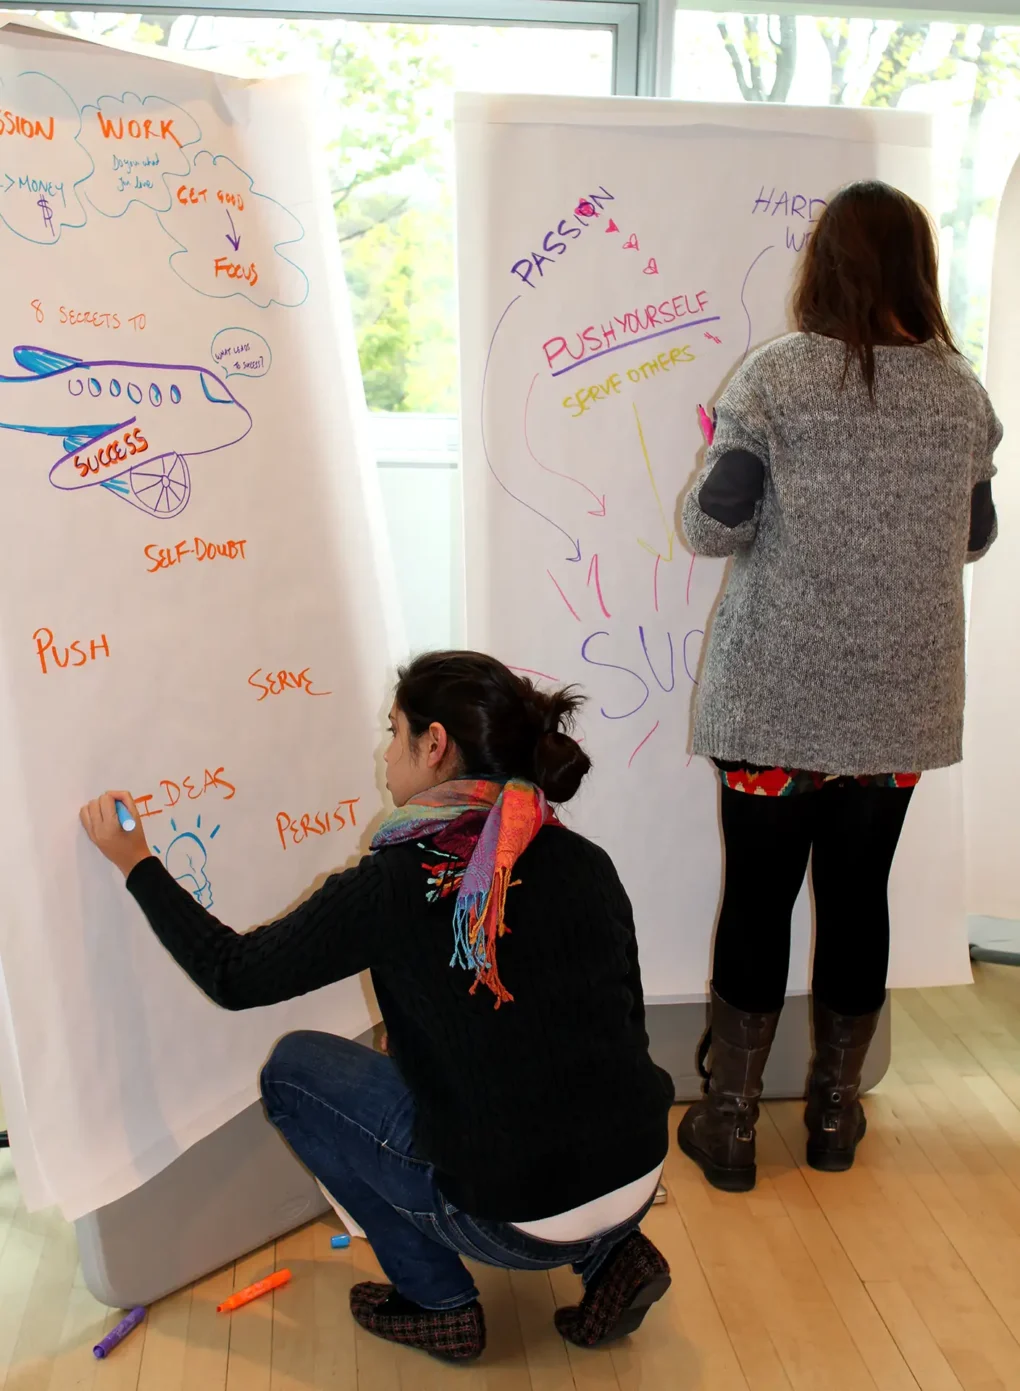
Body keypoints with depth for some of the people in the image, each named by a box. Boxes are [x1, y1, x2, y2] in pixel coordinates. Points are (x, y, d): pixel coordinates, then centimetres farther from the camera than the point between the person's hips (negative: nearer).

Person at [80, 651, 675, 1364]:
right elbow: (626, 1029, 9)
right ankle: (611, 1258, 17)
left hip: (516, 1223, -5)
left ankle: (437, 1302, 14)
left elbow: (235, 975, -2)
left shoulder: (397, 881, -15)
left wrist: (135, 863, 9)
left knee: (294, 1067, 12)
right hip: (640, 1183, 6)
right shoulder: (587, 862, -1)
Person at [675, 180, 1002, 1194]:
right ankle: (835, 1113, 28)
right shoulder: (959, 392, 3)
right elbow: (974, 539, 13)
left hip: (780, 698, -3)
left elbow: (709, 528, -10)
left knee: (757, 898, 7)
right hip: (901, 701, 3)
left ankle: (728, 1123, 18)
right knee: (858, 895, 14)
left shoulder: (777, 376, -10)